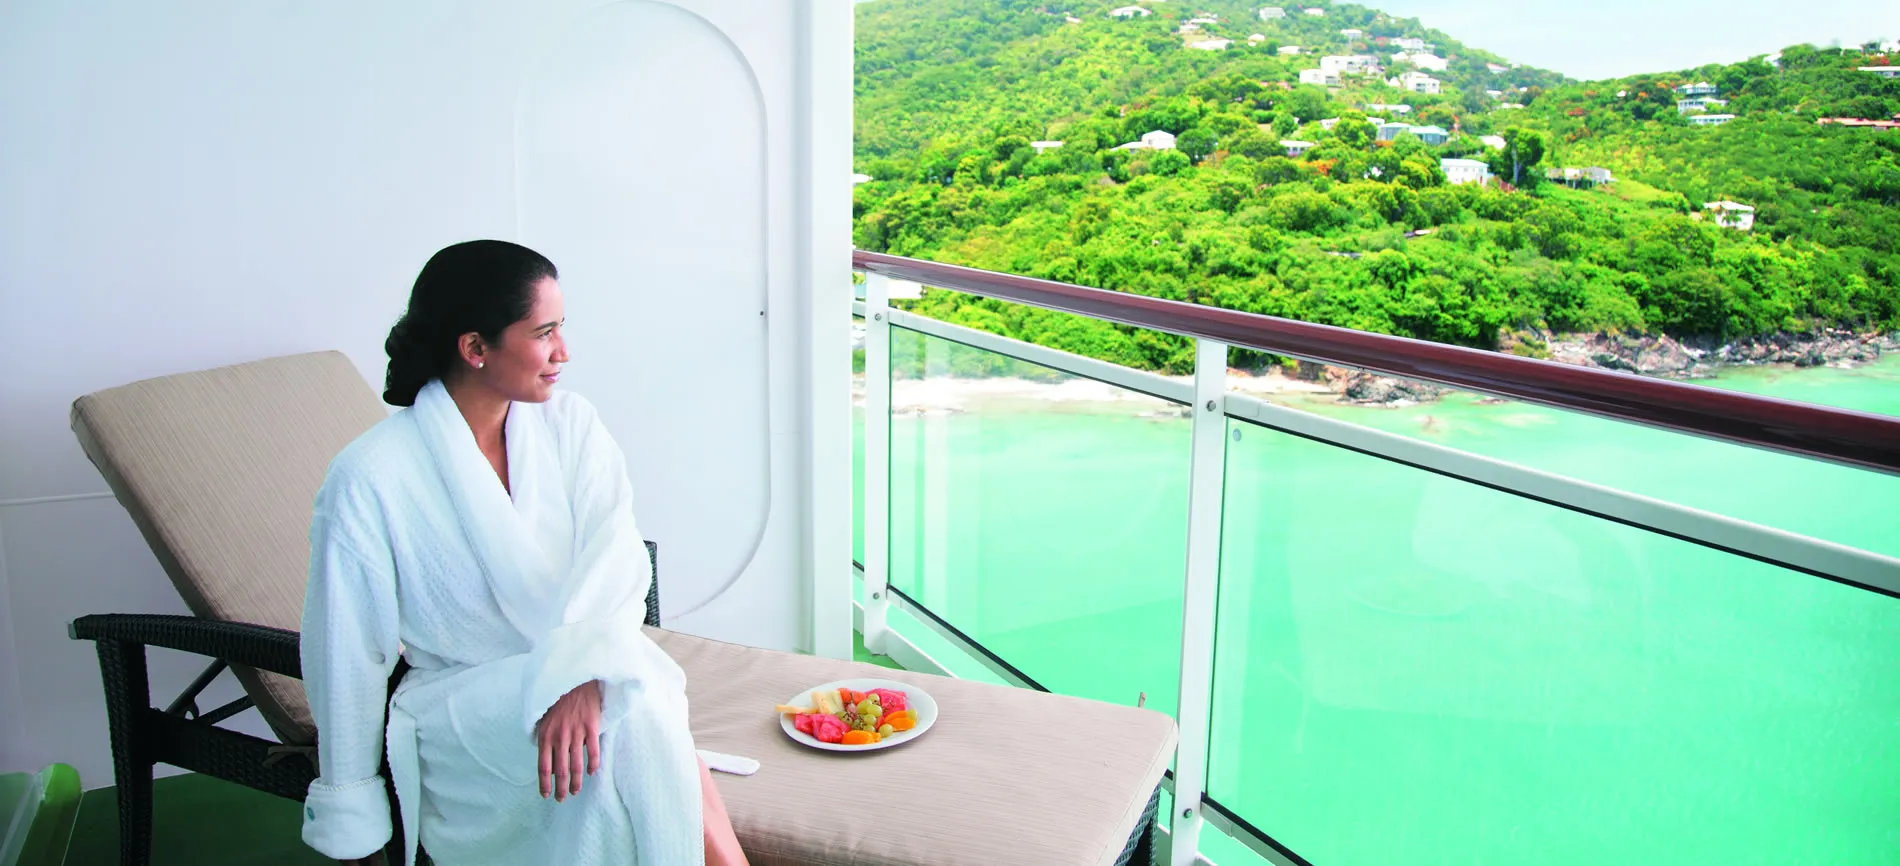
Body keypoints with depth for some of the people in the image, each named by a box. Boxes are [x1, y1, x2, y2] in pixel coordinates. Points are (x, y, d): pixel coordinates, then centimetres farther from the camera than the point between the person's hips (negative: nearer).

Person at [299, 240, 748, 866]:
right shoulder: (370, 478, -9)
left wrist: (583, 675, -31)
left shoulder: (571, 426, 2)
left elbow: (615, 560, -12)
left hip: (592, 677, 3)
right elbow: (347, 655, -4)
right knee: (634, 720, -31)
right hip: (459, 707, -3)